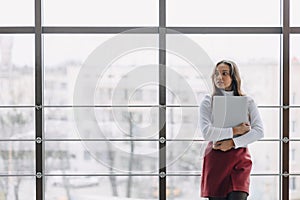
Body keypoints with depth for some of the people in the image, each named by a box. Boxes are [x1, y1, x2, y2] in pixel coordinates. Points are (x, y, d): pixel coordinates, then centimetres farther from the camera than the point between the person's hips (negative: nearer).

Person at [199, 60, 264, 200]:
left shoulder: (247, 101, 9)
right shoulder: (208, 102, 4)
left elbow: (259, 131, -1)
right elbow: (207, 133, -10)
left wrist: (233, 142, -10)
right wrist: (234, 131, -11)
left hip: (240, 159, 1)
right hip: (215, 160, -1)